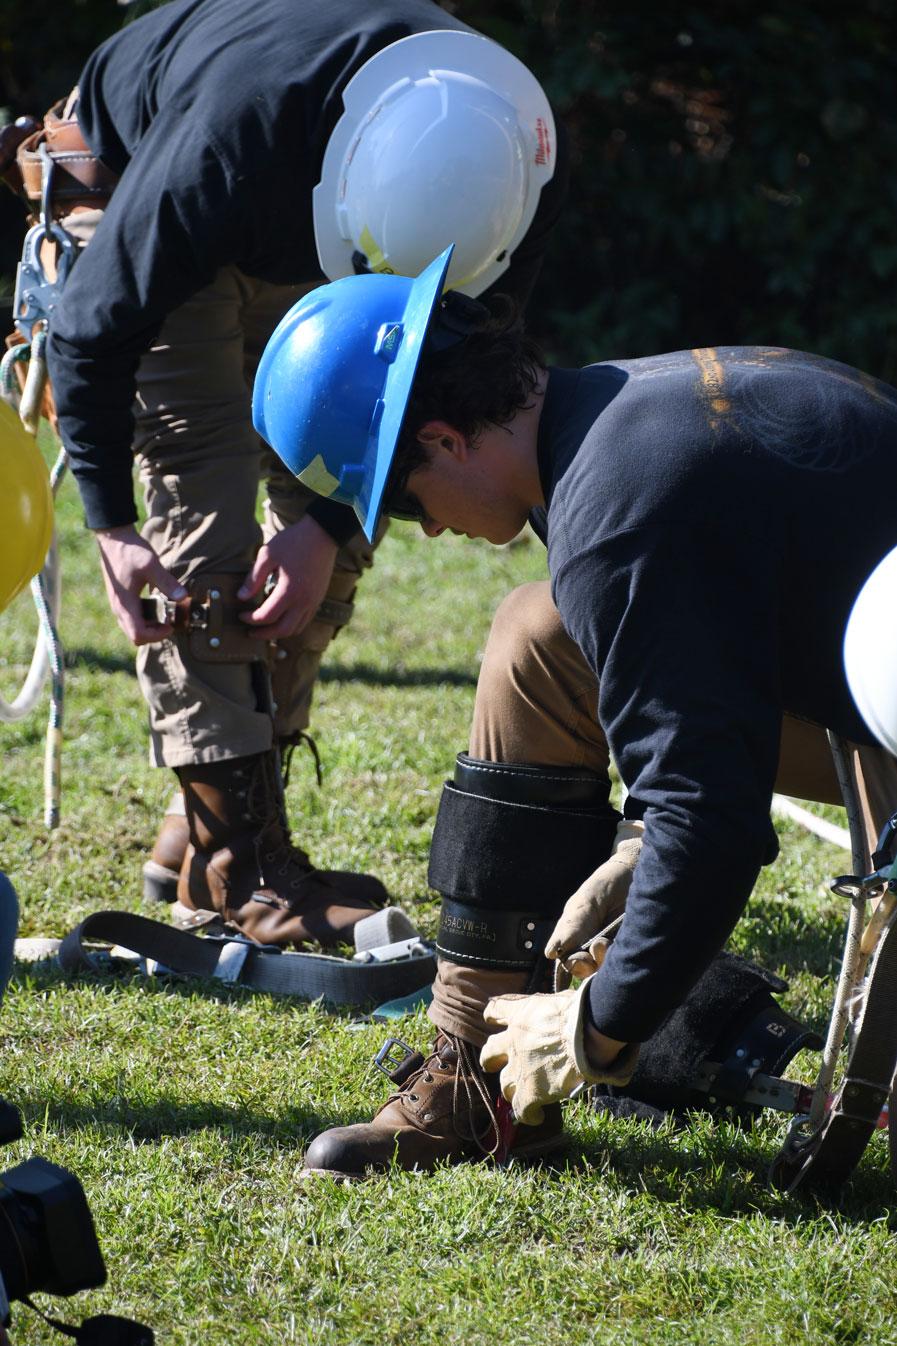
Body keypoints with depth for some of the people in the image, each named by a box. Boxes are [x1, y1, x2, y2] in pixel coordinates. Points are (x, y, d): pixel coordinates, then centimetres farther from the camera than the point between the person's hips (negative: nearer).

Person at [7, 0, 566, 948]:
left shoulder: (511, 165, -32)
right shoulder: (228, 136, -44)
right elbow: (95, 327, -30)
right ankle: (231, 867, -17)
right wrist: (110, 525, -32)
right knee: (208, 516, -17)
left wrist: (334, 522, -26)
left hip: (294, 222, 5)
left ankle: (209, 821, 6)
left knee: (340, 513, -3)